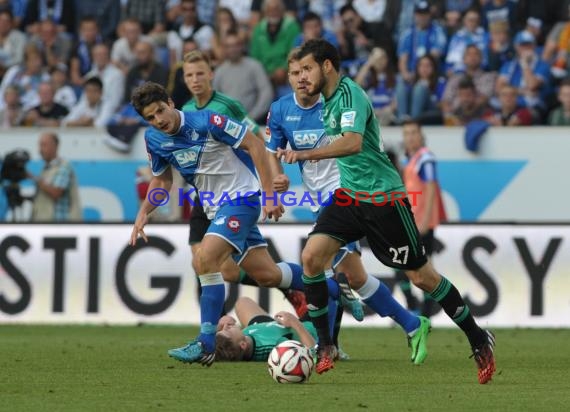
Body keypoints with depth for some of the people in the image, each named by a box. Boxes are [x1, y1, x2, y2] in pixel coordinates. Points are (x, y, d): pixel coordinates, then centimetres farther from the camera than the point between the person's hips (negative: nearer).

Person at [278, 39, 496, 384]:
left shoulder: (350, 94, -18)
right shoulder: (330, 99, 10)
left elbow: (353, 143, -35)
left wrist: (306, 154, -43)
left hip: (383, 198, -8)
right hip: (350, 196, 8)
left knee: (422, 276, -1)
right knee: (312, 256, -10)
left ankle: (479, 340, 14)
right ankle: (325, 345, -2)